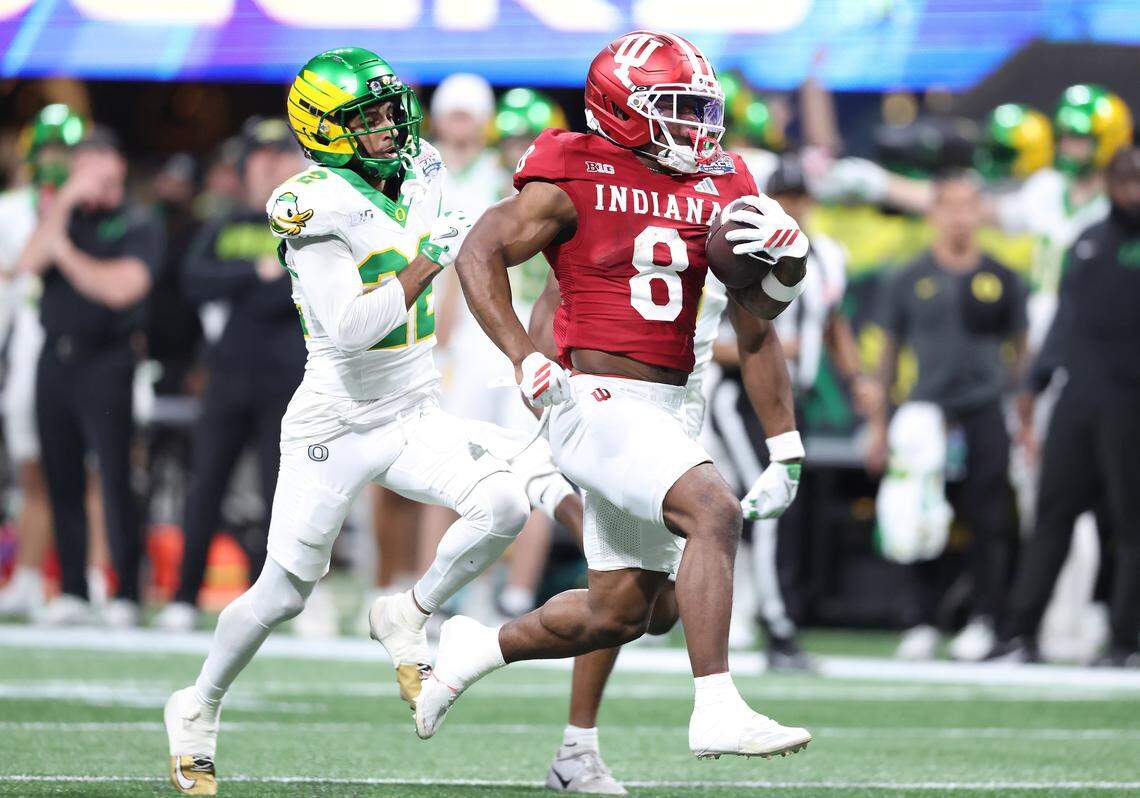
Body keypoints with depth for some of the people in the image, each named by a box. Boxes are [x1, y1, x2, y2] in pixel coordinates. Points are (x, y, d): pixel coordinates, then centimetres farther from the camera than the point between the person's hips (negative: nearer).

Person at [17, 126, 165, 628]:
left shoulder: (138, 226, 0)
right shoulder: (63, 217, 14)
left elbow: (120, 288, -14)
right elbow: (31, 263, -3)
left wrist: (65, 252, -7)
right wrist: (65, 203, -9)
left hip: (106, 361, -5)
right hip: (55, 358, 5)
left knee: (116, 479, -9)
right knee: (62, 478, 4)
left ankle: (126, 594, -7)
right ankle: (72, 592, 8)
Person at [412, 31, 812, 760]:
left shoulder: (716, 185, 9)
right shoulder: (576, 176, -9)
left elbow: (767, 298, 12)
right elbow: (480, 256, -11)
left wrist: (787, 252, -12)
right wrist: (526, 360, -22)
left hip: (661, 412, 8)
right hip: (598, 401, -8)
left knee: (621, 611, 13)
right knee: (714, 512, -28)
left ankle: (481, 647, 37)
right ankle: (716, 713, -28)